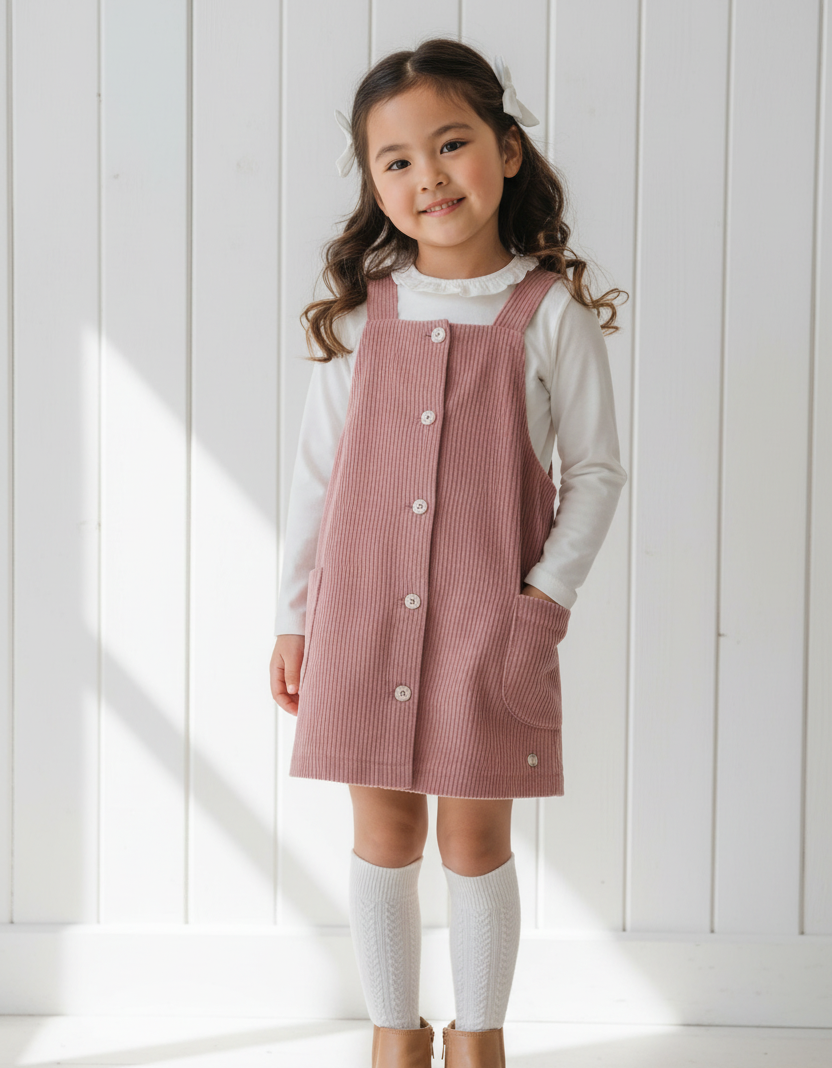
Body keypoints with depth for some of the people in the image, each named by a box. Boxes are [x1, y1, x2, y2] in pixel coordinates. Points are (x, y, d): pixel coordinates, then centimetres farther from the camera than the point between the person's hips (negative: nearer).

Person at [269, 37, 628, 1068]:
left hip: (489, 625, -2)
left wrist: (546, 598, -10)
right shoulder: (359, 313, 2)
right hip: (363, 614, 2)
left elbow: (596, 470, 0)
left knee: (476, 839, 7)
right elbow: (316, 470, 7)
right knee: (384, 834, 11)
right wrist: (293, 617, 7)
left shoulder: (551, 312, -4)